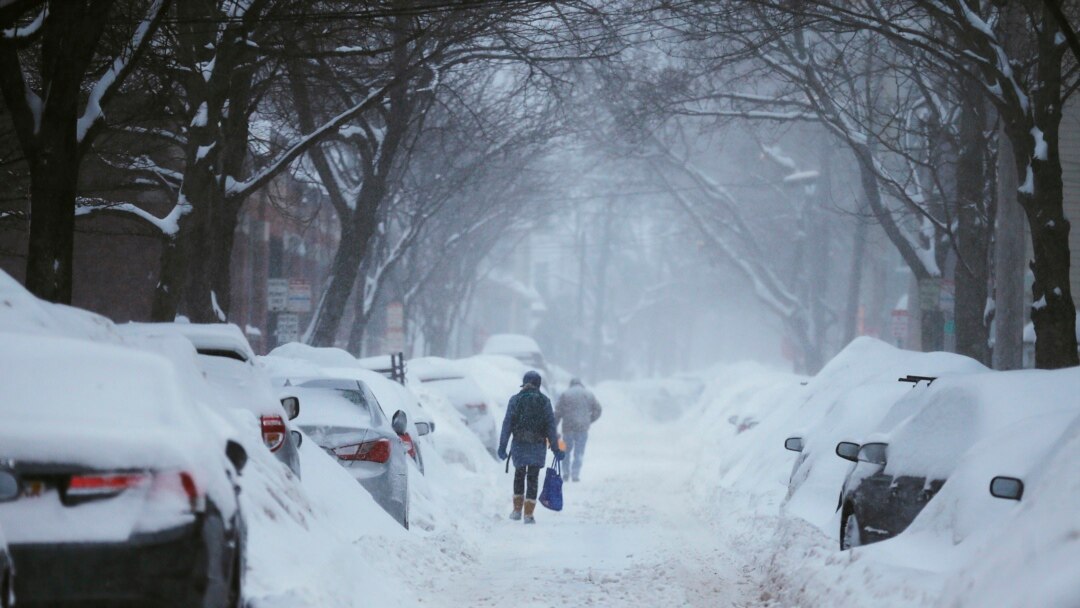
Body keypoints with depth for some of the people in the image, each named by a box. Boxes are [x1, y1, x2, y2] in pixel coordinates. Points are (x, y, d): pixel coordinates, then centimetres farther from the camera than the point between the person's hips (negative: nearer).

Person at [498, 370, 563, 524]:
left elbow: (507, 424, -4)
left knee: (519, 475, 20)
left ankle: (517, 510, 19)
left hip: (519, 445, 1)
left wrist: (502, 446, 0)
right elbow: (551, 426, -2)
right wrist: (555, 448, 3)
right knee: (532, 479, 5)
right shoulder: (544, 401, -1)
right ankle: (528, 514, 0)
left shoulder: (515, 400, -2)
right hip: (538, 446, 0)